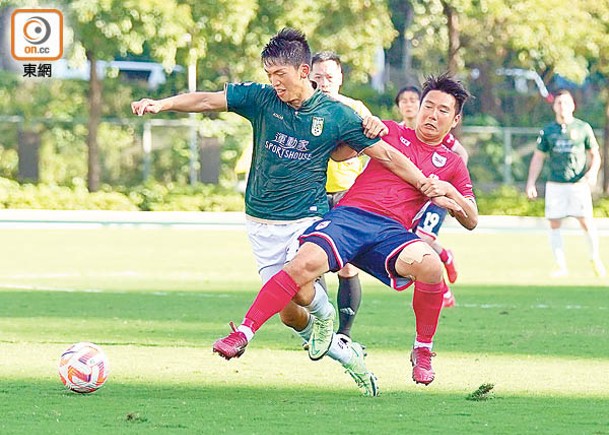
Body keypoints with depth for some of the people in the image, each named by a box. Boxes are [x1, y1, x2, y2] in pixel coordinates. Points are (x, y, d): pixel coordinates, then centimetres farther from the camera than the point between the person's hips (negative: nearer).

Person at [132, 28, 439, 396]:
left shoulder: (336, 115, -6)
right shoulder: (261, 99, -2)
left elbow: (387, 155, 0)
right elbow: (207, 101, -7)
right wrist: (162, 104, -23)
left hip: (309, 218, -3)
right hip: (264, 223, 3)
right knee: (289, 314, -3)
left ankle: (325, 315, 6)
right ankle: (347, 356, 21)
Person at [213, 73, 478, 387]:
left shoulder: (452, 164, 23)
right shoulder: (390, 132, 21)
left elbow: (471, 220, 19)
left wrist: (448, 190, 2)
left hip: (391, 230, 1)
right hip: (349, 214, -1)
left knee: (431, 266, -32)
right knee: (305, 263, -30)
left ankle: (423, 351, -7)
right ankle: (243, 334, -26)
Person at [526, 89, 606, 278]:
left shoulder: (583, 128, 5)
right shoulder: (548, 131, 9)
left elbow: (595, 154, 9)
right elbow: (538, 158, 12)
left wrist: (593, 171, -10)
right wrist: (531, 183, 5)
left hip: (579, 183, -2)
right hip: (555, 184, 2)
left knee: (586, 222, -8)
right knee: (554, 224, 0)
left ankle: (595, 259, 9)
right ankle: (561, 266, 5)